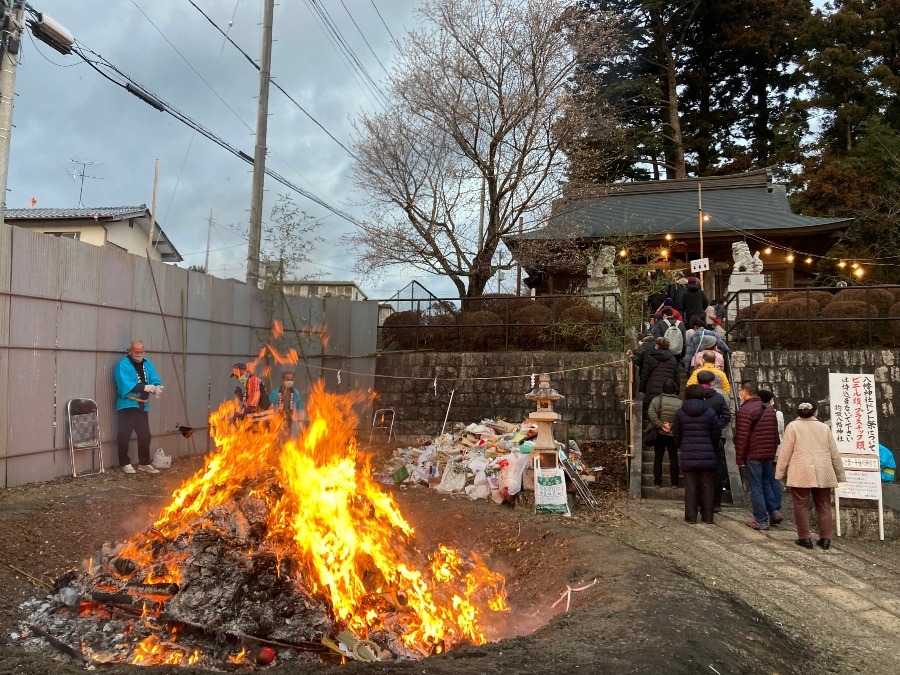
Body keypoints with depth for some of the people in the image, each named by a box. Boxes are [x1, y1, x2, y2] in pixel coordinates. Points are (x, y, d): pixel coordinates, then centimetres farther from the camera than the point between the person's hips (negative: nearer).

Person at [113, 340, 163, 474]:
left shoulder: (147, 364, 10)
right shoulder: (123, 365, -12)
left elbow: (155, 380, 2)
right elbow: (126, 386, -23)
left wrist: (157, 387, -21)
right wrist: (145, 387, -26)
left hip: (142, 406, 6)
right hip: (127, 406, -6)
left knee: (145, 435, 10)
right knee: (124, 436, 0)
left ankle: (144, 463, 21)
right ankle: (125, 463, 14)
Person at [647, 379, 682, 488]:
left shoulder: (656, 400, -7)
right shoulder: (680, 403, -7)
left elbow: (651, 414, -18)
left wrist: (661, 425, -14)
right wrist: (673, 426, -9)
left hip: (659, 434, 0)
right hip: (673, 435, 0)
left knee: (658, 458, 10)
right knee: (673, 458, 10)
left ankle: (657, 482, 11)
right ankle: (674, 482, 13)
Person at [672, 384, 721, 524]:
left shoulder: (679, 413, -1)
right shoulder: (710, 412, -1)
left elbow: (676, 435, 3)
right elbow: (717, 434, 4)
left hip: (688, 456, 0)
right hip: (707, 455, 0)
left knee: (690, 487, 5)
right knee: (707, 487, 10)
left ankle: (691, 516, 7)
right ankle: (707, 516, 16)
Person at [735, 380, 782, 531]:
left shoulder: (745, 411, -14)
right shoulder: (769, 410, 12)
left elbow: (741, 438, -17)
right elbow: (775, 434, 15)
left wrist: (739, 459, -11)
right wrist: (773, 452, 21)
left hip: (753, 456, -7)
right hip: (769, 455, 7)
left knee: (756, 488, 0)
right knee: (766, 484, 21)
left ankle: (761, 520, 4)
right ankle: (774, 511, 12)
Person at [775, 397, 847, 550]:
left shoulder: (793, 426, -1)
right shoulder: (824, 427, 7)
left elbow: (785, 452, -3)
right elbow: (834, 453, 10)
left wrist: (780, 473, 4)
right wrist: (840, 475, 18)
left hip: (801, 474, -3)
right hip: (823, 474, 3)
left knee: (801, 506, 5)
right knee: (823, 506, 12)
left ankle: (805, 538, 7)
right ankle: (825, 538, 12)